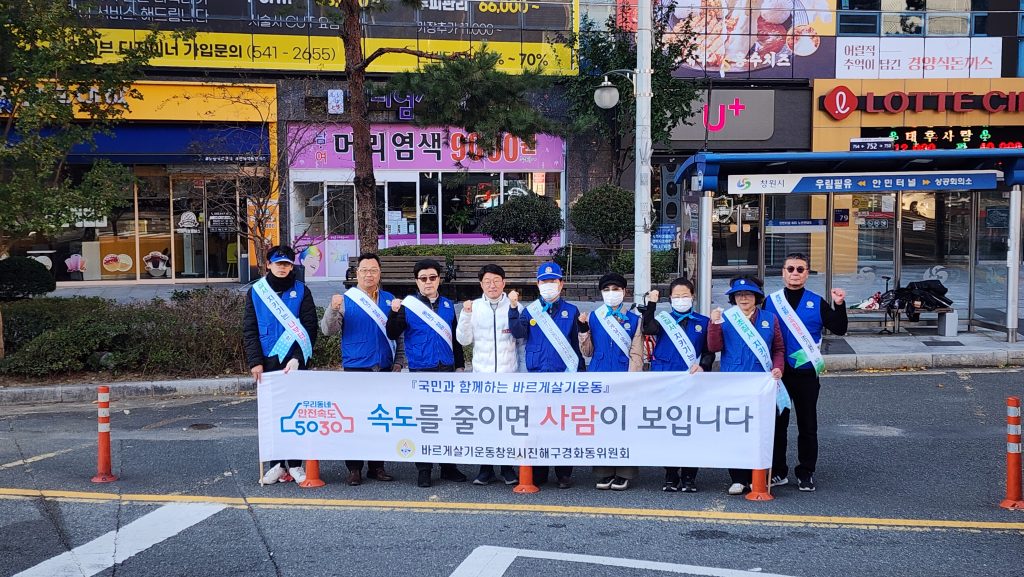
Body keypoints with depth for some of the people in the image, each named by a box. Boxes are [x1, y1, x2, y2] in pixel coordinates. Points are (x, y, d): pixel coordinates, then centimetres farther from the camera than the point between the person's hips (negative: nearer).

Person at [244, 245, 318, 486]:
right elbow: (249, 330, 5)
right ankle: (277, 463, 12)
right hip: (267, 362, 1)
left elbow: (310, 327, -1)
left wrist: (297, 358, -12)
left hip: (295, 362, -1)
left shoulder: (301, 291, 4)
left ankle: (295, 464, 8)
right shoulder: (256, 292, 7)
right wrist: (255, 362, -5)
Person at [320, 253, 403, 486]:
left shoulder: (389, 300, 11)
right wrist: (333, 309, -25)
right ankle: (354, 468, 6)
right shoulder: (346, 300, 1)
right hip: (356, 369, -3)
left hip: (384, 370, 3)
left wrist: (398, 361, 7)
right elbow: (328, 330, -7)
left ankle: (377, 467, 15)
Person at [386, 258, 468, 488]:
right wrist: (394, 313, -20)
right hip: (421, 371, -4)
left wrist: (460, 364, 18)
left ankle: (449, 467, 19)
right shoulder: (408, 305, -2)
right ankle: (423, 470, 9)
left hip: (447, 369, 4)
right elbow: (393, 335, -5)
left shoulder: (448, 305, 12)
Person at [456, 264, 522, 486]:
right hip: (482, 374, 1)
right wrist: (466, 315, -11)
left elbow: (522, 342, 6)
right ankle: (486, 468, 13)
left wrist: (523, 373, 3)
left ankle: (508, 467, 13)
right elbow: (464, 340, 2)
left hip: (509, 374, -1)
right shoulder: (474, 306, 5)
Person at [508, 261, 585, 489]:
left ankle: (564, 474, 9)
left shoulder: (571, 311, 7)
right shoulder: (530, 311, 9)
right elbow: (519, 332, -9)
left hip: (564, 376, -1)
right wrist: (513, 308, -20)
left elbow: (578, 344, 6)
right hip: (537, 375, 1)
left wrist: (580, 370, -2)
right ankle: (538, 474, 14)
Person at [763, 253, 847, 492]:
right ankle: (778, 471, 18)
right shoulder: (771, 301, 4)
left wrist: (839, 305, -14)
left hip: (806, 373, -1)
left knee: (808, 426, 6)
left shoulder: (817, 302, 2)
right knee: (777, 423, 7)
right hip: (778, 372, 1)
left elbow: (839, 329, 0)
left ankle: (806, 473, 16)